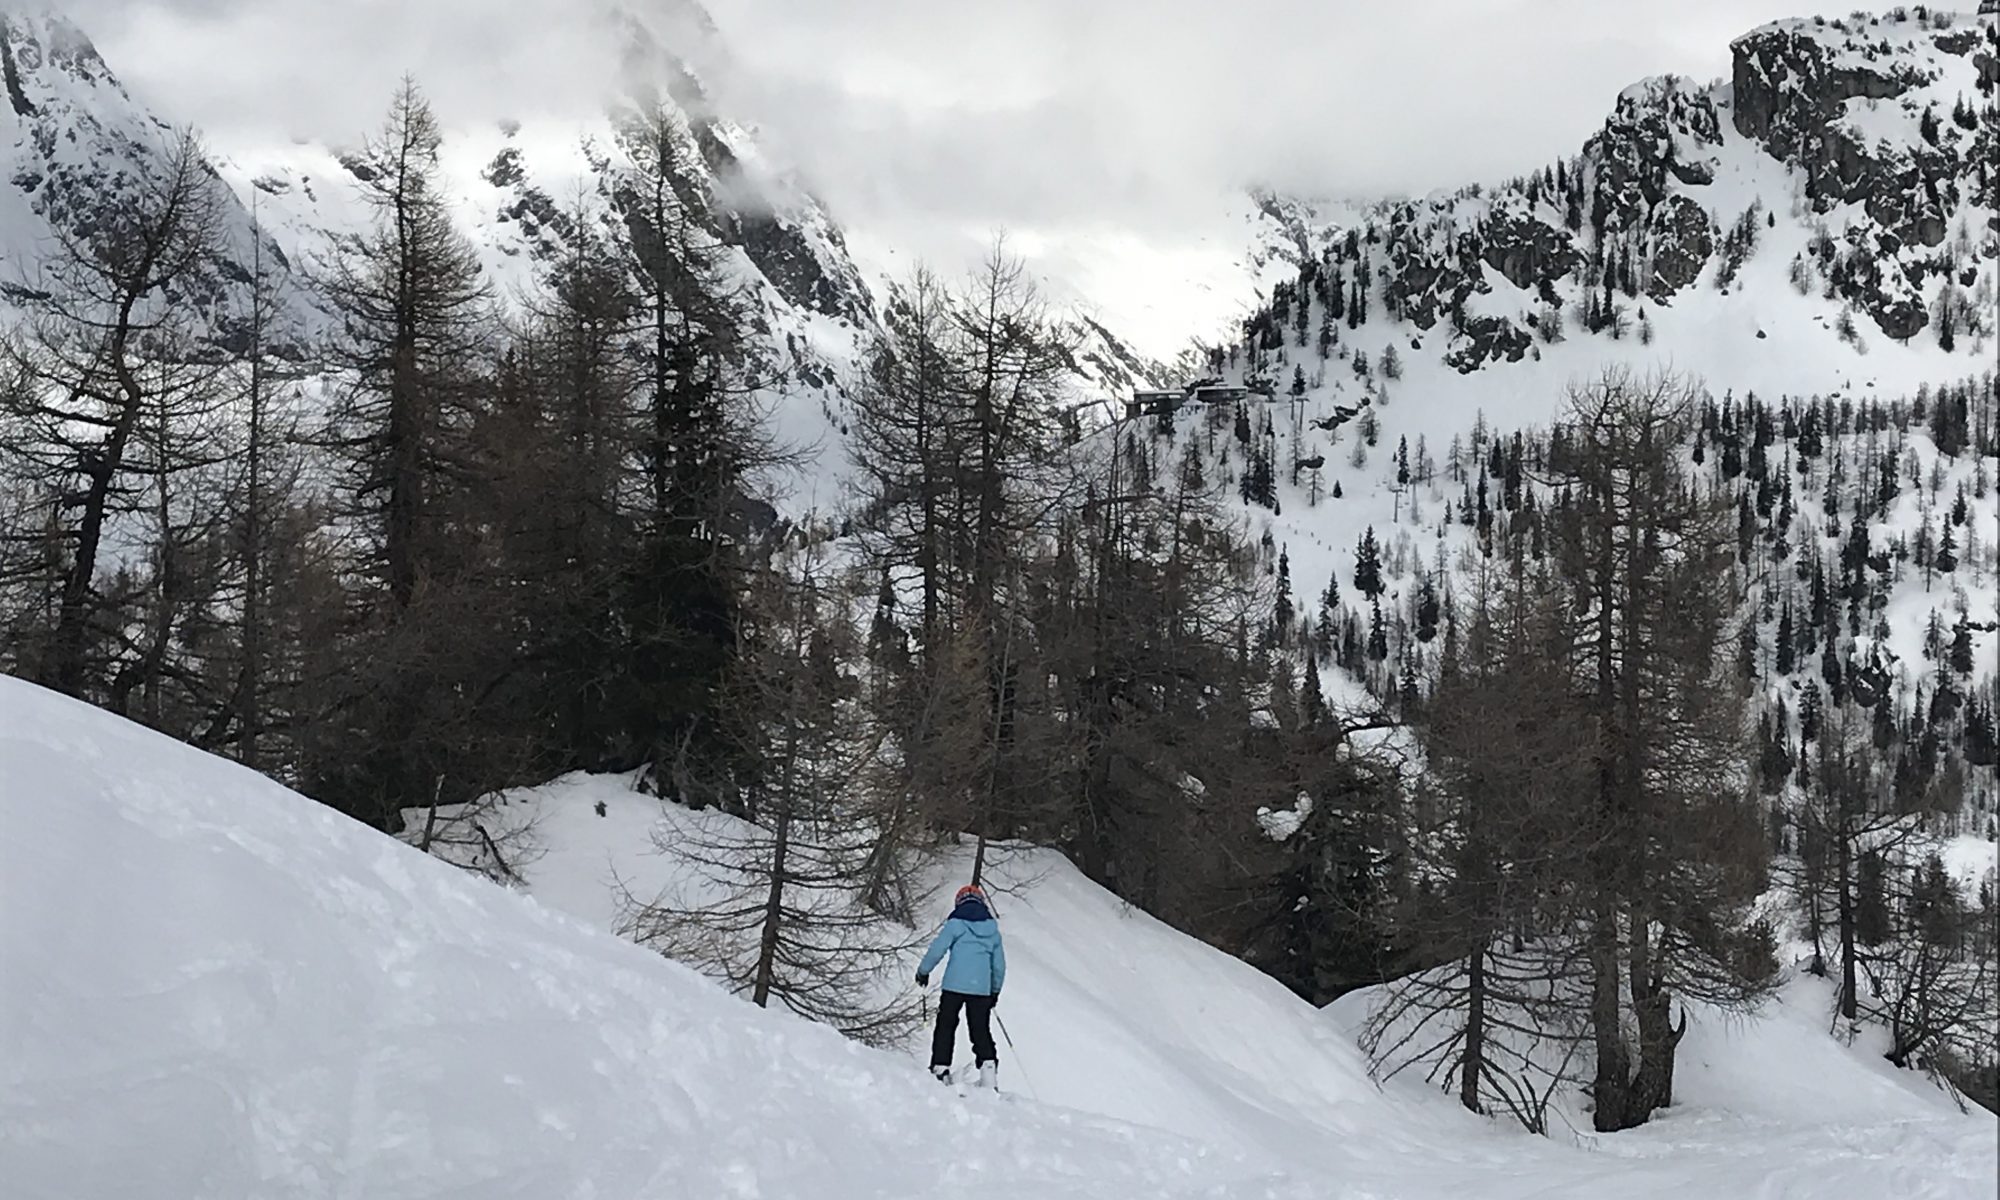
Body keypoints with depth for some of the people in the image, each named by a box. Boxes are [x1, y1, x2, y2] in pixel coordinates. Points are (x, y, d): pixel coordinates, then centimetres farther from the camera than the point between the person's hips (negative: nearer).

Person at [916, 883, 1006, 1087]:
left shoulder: (956, 924, -1)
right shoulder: (993, 929, 12)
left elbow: (937, 949, -7)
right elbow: (999, 965, 15)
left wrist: (923, 971, 8)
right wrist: (995, 990, 26)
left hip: (954, 986, -3)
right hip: (981, 989, 3)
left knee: (945, 1026, 7)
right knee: (981, 1030, 9)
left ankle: (940, 1068, 4)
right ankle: (988, 1066, -7)